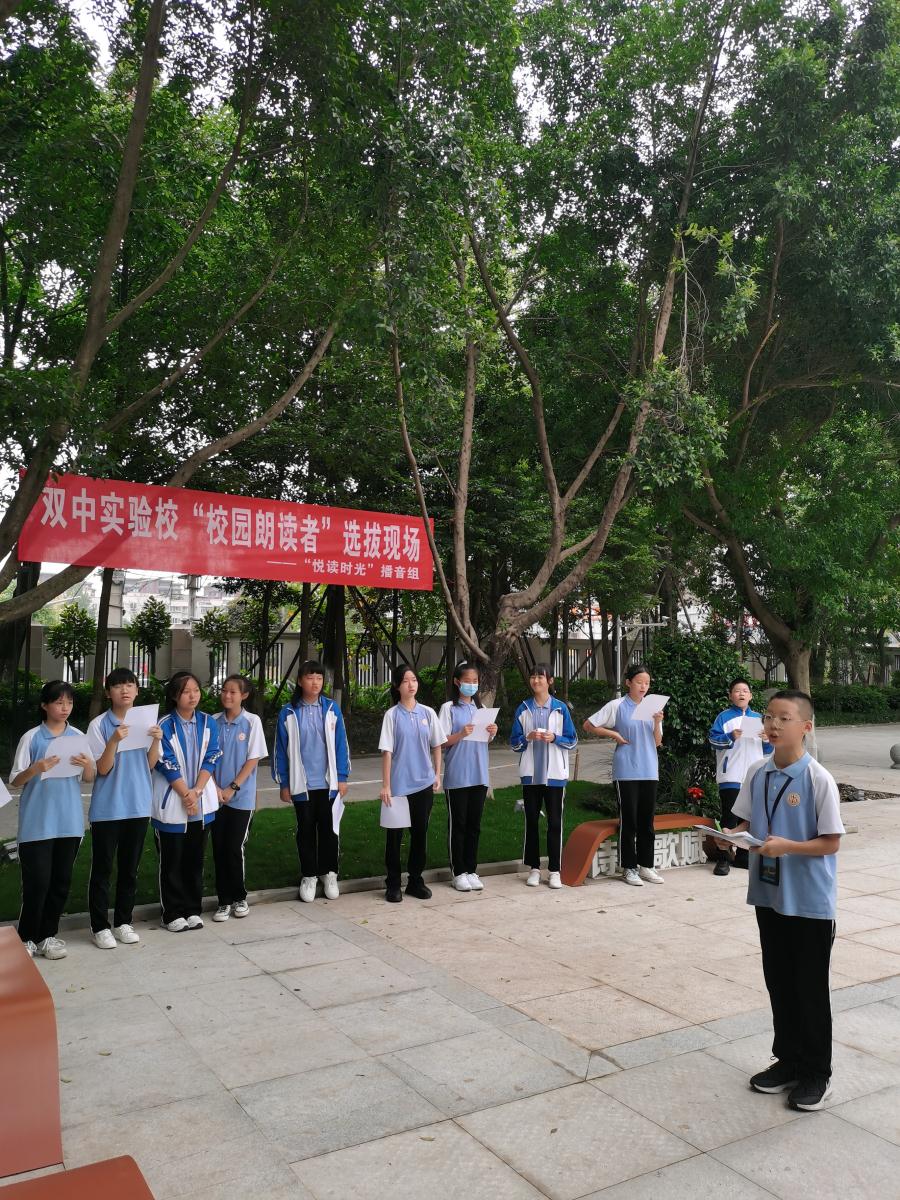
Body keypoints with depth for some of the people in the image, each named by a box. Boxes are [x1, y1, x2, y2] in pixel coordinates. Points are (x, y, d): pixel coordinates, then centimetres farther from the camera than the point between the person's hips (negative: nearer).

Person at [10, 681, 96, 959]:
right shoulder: (31, 738, -5)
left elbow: (88, 779, 9)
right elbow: (15, 781, -4)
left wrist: (88, 765, -13)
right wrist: (35, 769, -23)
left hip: (69, 821, 4)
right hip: (37, 823, -4)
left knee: (61, 881, 9)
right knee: (37, 882, -2)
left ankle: (47, 935, 22)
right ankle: (26, 938, 14)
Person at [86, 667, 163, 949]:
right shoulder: (99, 725, -7)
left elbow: (151, 764, 4)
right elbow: (102, 769, -11)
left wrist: (156, 740, -14)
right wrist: (115, 741, -27)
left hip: (138, 805, 4)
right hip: (107, 807, -3)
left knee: (130, 868, 13)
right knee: (102, 869, 5)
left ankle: (123, 922, 24)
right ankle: (100, 926, 15)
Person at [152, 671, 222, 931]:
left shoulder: (208, 723, 3)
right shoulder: (164, 725, -8)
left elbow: (211, 759, -2)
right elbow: (167, 764, -11)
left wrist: (197, 791, -14)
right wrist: (186, 795, -15)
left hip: (202, 802, 3)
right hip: (171, 803, -3)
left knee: (195, 859, 12)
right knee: (172, 861, 6)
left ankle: (193, 909, 23)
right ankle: (173, 914, 16)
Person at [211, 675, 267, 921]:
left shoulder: (252, 721, -6)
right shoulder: (214, 722, 1)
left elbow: (253, 759, -7)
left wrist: (232, 788, -10)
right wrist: (215, 788, -8)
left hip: (242, 796, -3)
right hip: (216, 796, 3)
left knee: (235, 848, 0)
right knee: (219, 849, 5)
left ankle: (239, 897, 19)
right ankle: (224, 901, 17)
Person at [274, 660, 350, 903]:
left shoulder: (332, 709, -1)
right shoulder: (288, 713, -3)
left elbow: (340, 744, 2)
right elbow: (281, 750, 1)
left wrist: (342, 777, -1)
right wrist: (284, 783, 0)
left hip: (329, 783, 0)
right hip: (302, 784, 0)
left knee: (328, 829, 10)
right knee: (306, 830, 11)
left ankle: (329, 874, 25)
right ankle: (308, 876, 24)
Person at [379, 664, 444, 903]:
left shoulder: (428, 713, 3)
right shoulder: (392, 715, -5)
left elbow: (436, 746, 11)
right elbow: (387, 751, -6)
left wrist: (437, 775, 7)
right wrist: (386, 785, -9)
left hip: (424, 783, 3)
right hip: (399, 785, -3)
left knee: (420, 832, 10)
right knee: (395, 834, 4)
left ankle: (415, 880, 23)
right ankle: (393, 884, 16)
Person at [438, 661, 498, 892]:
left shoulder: (481, 707, 10)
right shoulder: (449, 708, -5)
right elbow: (442, 742, -7)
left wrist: (492, 733, -5)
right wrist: (461, 734, -23)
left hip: (479, 775, 5)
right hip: (457, 776, -4)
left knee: (474, 824, 10)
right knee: (458, 824, 3)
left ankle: (471, 870, 18)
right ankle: (458, 872, 12)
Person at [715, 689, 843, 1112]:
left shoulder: (819, 780, -16)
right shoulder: (757, 774, -1)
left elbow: (831, 842, -14)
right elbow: (746, 822, 9)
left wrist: (786, 846, -27)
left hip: (810, 900, -5)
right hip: (768, 894, 5)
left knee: (810, 988, 9)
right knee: (778, 982, 17)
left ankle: (816, 1073, 27)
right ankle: (788, 1060, 35)